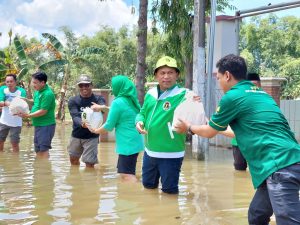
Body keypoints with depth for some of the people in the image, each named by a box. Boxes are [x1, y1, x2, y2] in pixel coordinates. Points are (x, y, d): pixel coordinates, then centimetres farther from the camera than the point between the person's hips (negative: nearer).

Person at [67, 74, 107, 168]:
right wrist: (82, 124, -45)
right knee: (73, 159, 21)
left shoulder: (98, 99, -8)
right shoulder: (73, 101, -6)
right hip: (76, 135, 3)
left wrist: (100, 107, -58)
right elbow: (75, 116, -21)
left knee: (89, 163, -7)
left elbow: (103, 106, -32)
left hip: (91, 136, -3)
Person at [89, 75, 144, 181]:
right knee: (123, 171, 19)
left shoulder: (118, 102, -16)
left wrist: (96, 131, 7)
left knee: (127, 175, -9)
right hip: (134, 141, 9)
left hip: (128, 143, -9)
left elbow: (109, 126, -10)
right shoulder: (132, 100, 9)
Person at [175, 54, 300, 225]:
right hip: (282, 165, 9)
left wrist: (189, 127, 31)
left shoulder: (233, 96, -4)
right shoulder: (259, 93, 22)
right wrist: (217, 127, 50)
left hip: (280, 167, -9)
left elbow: (209, 133, 11)